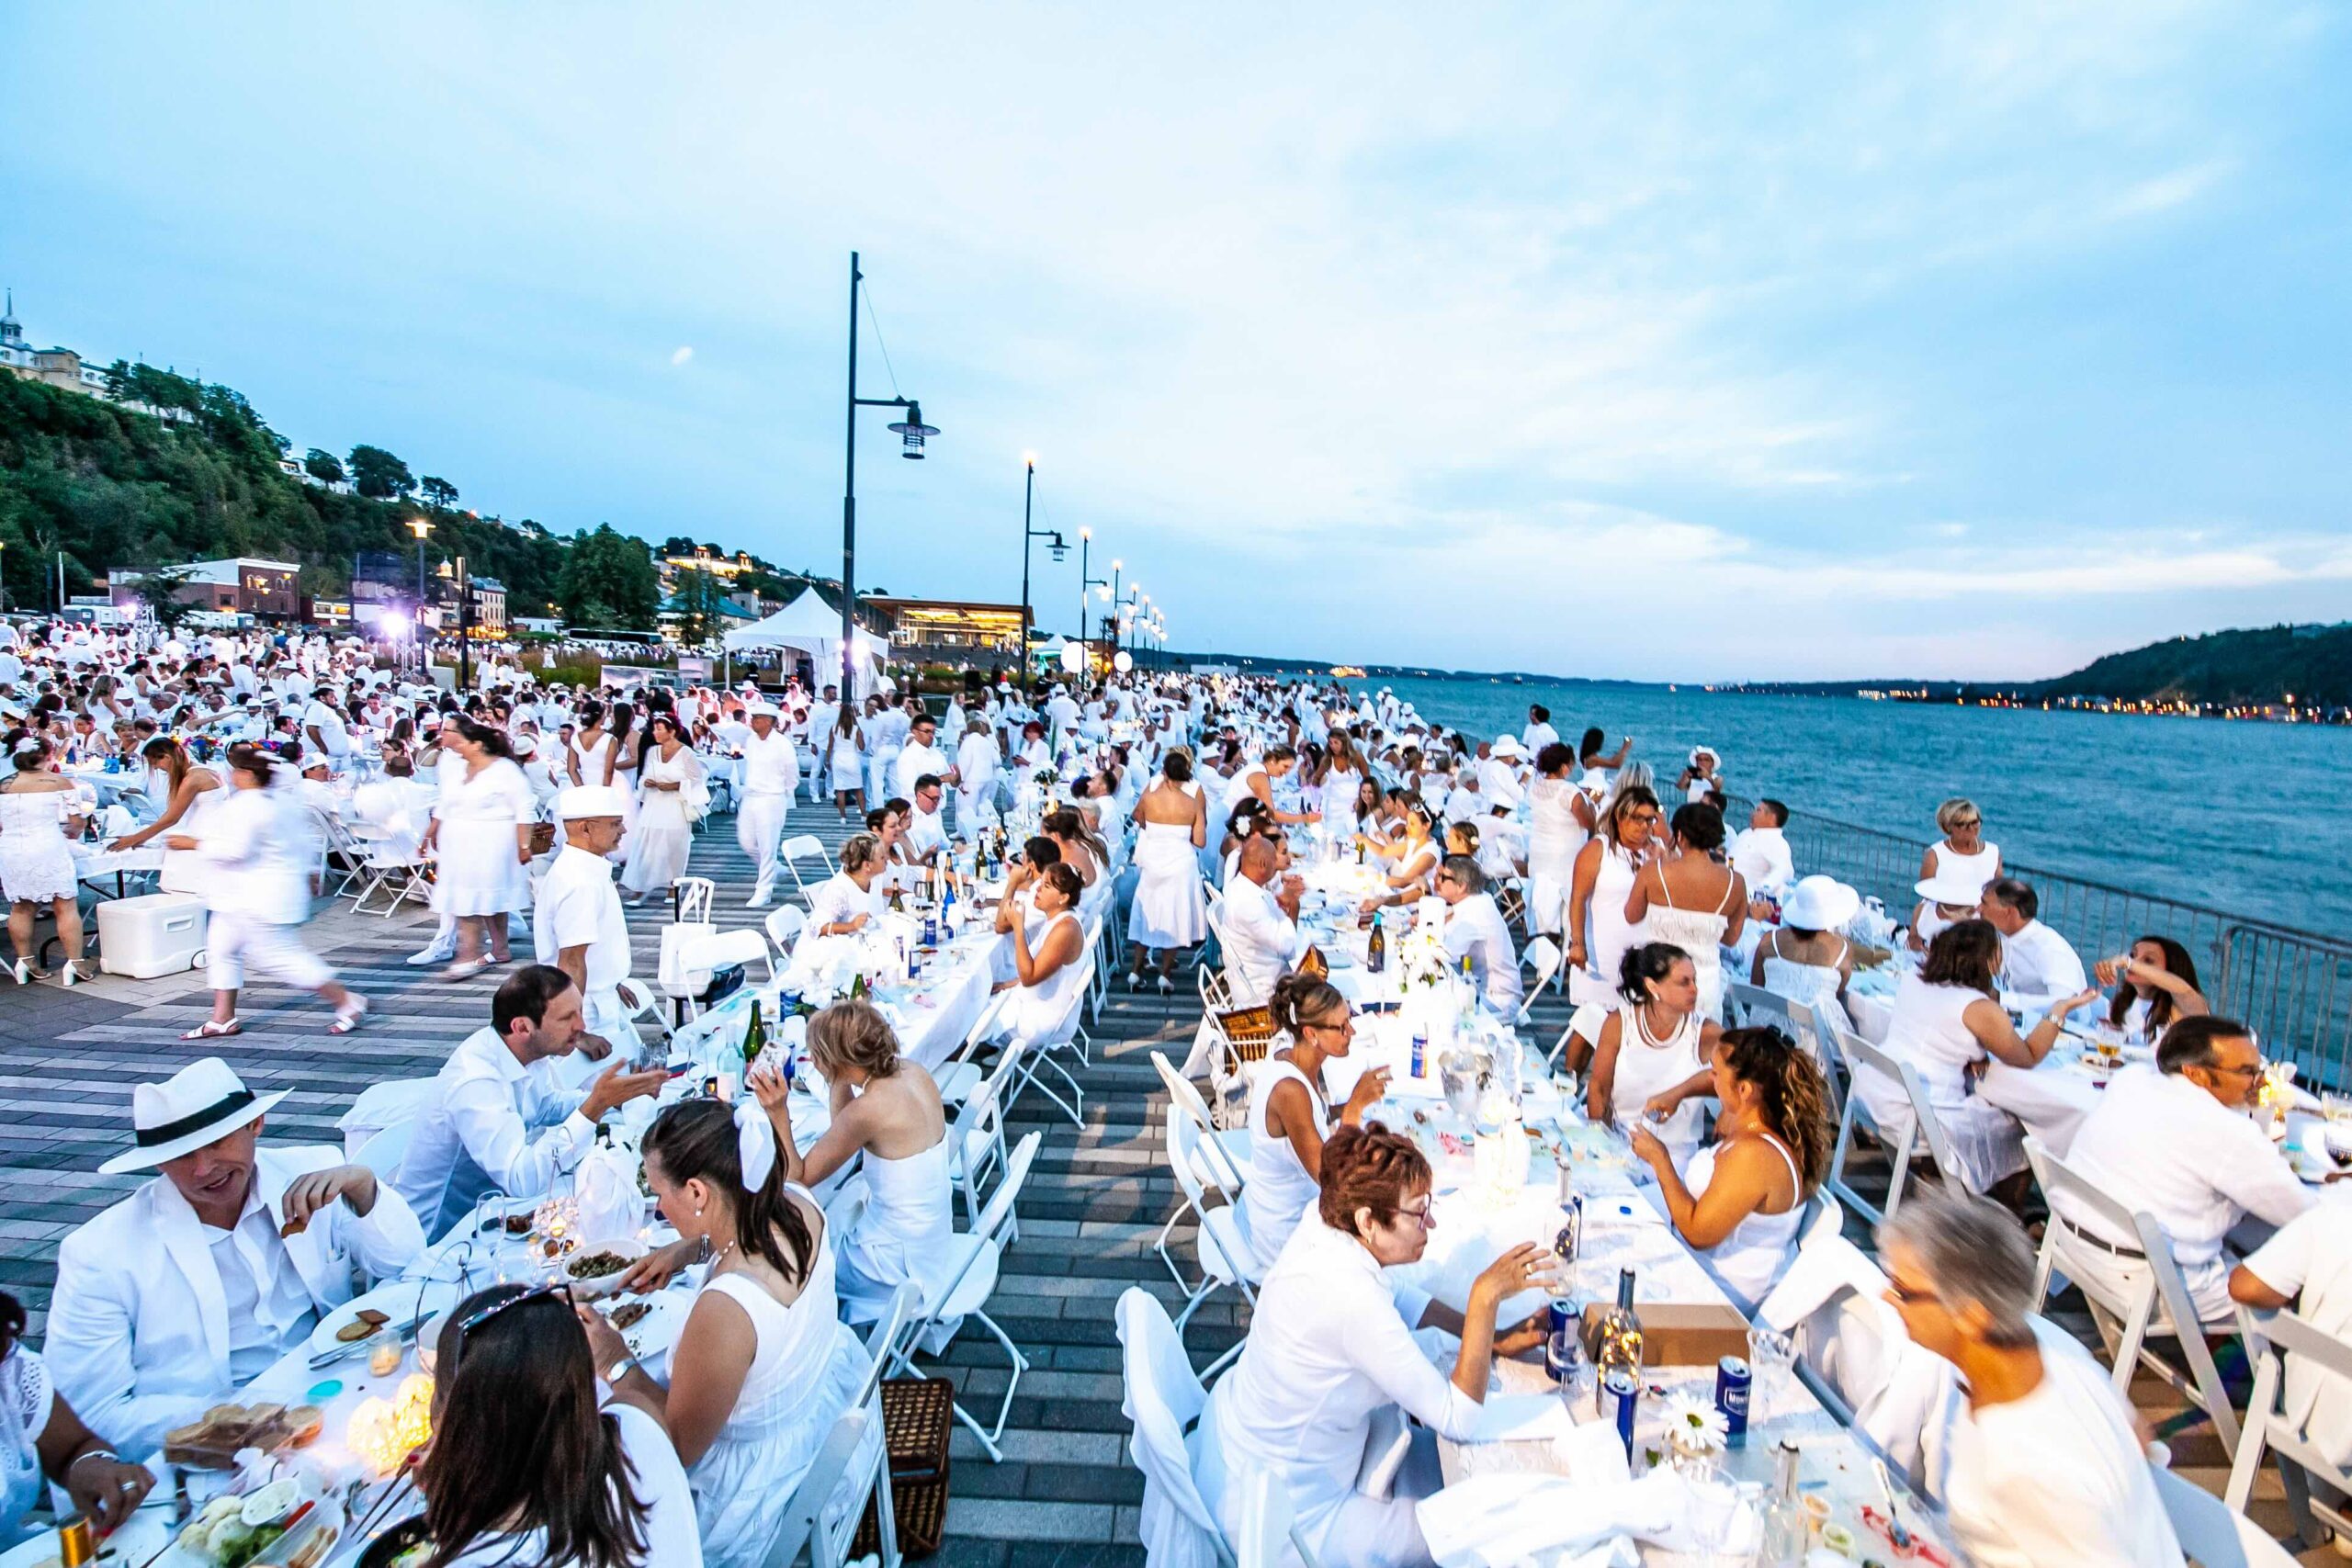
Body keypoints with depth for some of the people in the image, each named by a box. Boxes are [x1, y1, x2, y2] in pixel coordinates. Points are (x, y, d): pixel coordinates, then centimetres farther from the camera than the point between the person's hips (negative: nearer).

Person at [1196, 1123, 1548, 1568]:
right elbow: (1458, 1420, -29)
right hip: (1280, 1517, -7)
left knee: (1431, 1444, 23)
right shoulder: (1351, 1297, -37)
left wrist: (1490, 1338, -2)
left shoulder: (1325, 1227, -13)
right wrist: (1486, 1297, -27)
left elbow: (1396, 1295, 7)